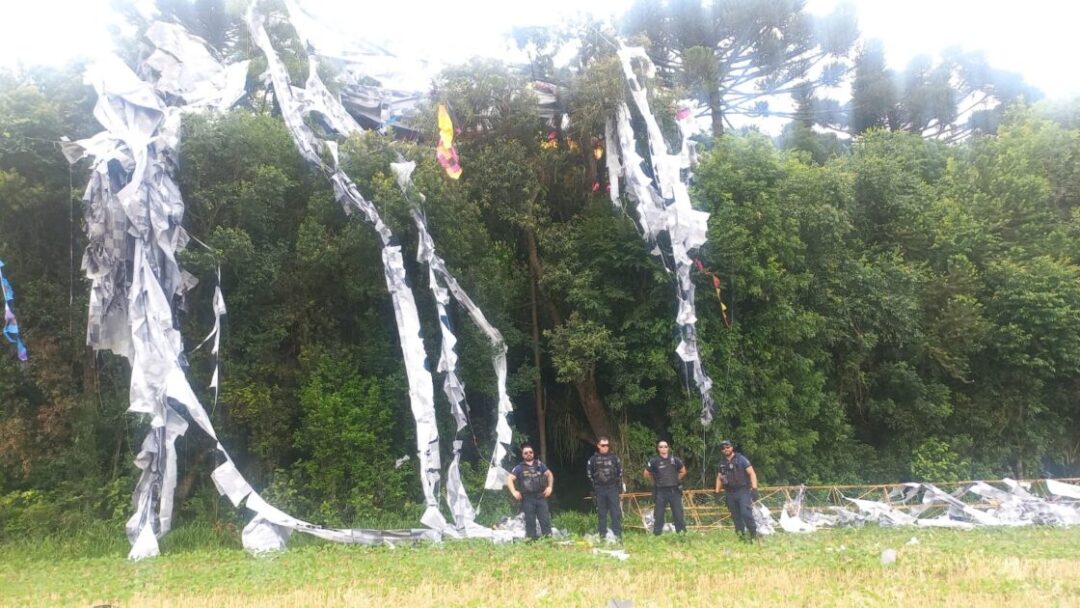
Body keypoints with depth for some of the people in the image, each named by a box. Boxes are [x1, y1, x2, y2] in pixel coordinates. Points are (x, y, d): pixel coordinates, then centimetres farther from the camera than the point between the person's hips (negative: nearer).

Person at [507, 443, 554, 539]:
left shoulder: (539, 465, 12)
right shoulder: (519, 467, 4)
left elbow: (549, 474, 20)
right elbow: (509, 479, -2)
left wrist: (550, 487, 7)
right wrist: (514, 492, -13)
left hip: (541, 497, 2)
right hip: (527, 498, -2)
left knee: (545, 519, 0)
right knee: (530, 521, 1)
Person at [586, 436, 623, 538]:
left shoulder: (614, 457, 3)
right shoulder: (593, 459, 0)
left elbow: (620, 470, 11)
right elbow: (589, 473, 6)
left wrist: (618, 483, 6)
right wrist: (594, 485, 3)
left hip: (613, 489, 0)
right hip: (600, 490, 0)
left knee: (616, 511, -2)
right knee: (601, 513, 5)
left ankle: (618, 533, 2)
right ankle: (603, 534, 11)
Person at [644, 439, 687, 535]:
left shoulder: (675, 459, 1)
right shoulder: (654, 461, -5)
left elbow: (683, 471, 16)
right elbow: (647, 474, 7)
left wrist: (676, 480, 12)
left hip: (674, 490, 1)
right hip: (661, 491, -1)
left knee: (678, 512, 4)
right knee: (659, 513, 2)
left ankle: (682, 532, 11)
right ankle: (657, 533, 9)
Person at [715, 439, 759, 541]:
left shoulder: (741, 459, -4)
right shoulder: (721, 463, 11)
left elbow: (752, 473, -7)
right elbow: (719, 478, 20)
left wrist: (754, 488, -16)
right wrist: (717, 492, 12)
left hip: (743, 491, -5)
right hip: (729, 493, 5)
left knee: (746, 513, -17)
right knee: (736, 516, 6)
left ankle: (754, 534, -5)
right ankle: (741, 535, 14)